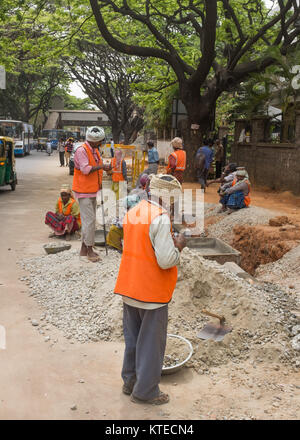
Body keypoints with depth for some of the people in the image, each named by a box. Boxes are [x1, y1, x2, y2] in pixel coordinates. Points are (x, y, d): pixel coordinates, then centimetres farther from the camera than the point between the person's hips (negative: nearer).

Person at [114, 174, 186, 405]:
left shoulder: (132, 212, 7)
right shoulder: (161, 218, -20)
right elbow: (166, 260, -25)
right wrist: (179, 246, -5)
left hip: (129, 288, 8)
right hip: (152, 292, -8)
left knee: (132, 337, 21)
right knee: (152, 342, 8)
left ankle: (130, 381, 36)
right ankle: (145, 390, 21)